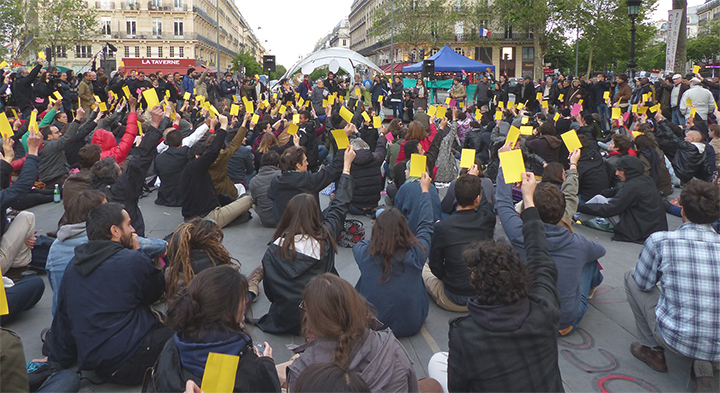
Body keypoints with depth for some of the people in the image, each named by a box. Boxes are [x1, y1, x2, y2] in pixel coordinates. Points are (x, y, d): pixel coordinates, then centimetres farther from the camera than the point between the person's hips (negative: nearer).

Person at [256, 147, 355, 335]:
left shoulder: (273, 251, -12)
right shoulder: (324, 237, -12)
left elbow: (269, 290, -2)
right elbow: (339, 206, 4)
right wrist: (346, 166, 16)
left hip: (284, 321, 2)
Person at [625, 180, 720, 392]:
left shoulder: (659, 241, -13)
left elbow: (643, 284, 1)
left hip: (675, 339, -3)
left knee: (630, 277, 14)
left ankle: (654, 351, 19)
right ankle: (703, 363, 11)